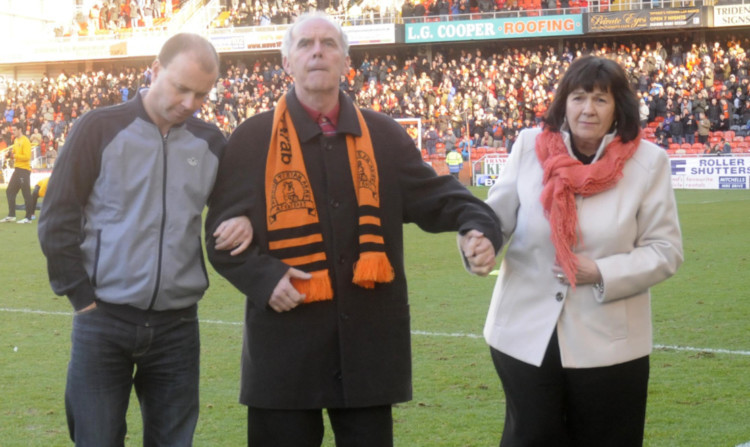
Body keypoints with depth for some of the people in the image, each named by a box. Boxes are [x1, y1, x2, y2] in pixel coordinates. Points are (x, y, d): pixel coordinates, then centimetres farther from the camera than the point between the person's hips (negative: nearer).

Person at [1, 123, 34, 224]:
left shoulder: (25, 141, -12)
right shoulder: (16, 140, 14)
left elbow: (27, 156, -19)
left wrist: (14, 155, -20)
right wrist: (11, 154, 1)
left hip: (24, 169, -9)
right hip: (17, 169, 9)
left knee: (26, 194, -6)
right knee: (10, 192, 9)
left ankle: (28, 217, -3)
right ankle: (11, 215, 15)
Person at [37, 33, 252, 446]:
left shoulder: (210, 142, 6)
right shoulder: (100, 129, -4)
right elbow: (58, 220, -2)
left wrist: (244, 222, -5)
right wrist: (82, 296, -6)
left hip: (178, 323, 3)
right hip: (104, 320, -3)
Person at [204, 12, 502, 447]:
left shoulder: (384, 136, 9)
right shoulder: (253, 139, 1)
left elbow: (435, 194, 8)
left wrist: (477, 227, -14)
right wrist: (264, 278, -14)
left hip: (370, 337, 2)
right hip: (287, 339, -2)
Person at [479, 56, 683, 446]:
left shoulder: (647, 162, -6)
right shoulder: (530, 146, -1)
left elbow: (665, 250, -5)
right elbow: (498, 216, 2)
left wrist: (604, 274, -18)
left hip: (608, 340, -1)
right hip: (526, 334, 1)